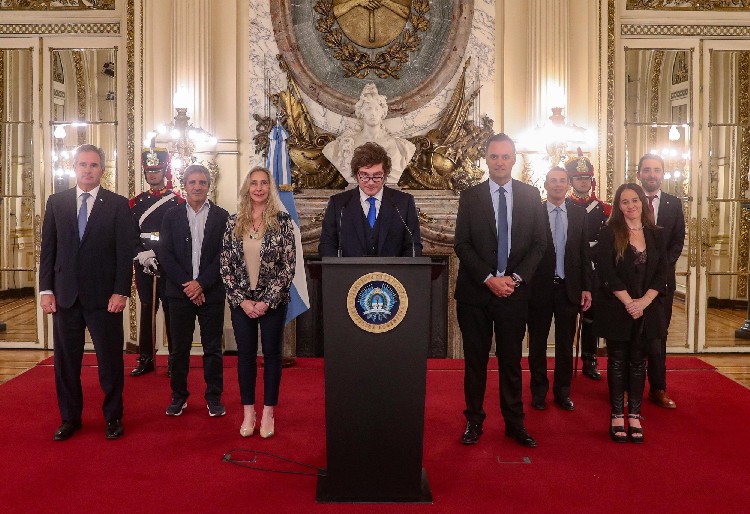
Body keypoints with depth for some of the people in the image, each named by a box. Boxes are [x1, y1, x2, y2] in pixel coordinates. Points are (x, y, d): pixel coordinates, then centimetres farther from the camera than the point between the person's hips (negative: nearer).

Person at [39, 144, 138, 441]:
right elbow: (48, 249, 8)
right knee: (66, 360, 11)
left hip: (104, 296, -3)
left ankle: (113, 417, 21)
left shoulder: (118, 204, -1)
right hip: (65, 294, 3)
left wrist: (121, 292, -11)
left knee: (110, 359, 5)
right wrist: (46, 290, 1)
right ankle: (70, 418, 26)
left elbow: (126, 253, -4)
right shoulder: (56, 202, 8)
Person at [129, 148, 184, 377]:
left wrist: (156, 253, -14)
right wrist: (140, 254, -11)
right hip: (142, 264, 4)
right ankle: (145, 359, 18)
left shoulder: (177, 200, 0)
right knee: (146, 310, 9)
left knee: (171, 311, 1)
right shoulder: (136, 202, 11)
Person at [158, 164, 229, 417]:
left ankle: (214, 397, 17)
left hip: (212, 292, -1)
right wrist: (186, 284, -10)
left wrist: (201, 283, -12)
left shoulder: (221, 216, 2)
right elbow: (165, 255, 0)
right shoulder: (171, 216, 7)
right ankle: (179, 396, 21)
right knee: (179, 348, 8)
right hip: (180, 292, 1)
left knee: (213, 348, 6)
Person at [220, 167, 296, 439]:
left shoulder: (282, 221, -5)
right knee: (245, 354, 8)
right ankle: (248, 412, 21)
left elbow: (289, 265, -8)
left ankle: (268, 413, 19)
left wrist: (267, 301, -12)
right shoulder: (234, 222, 3)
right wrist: (241, 300, -7)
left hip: (273, 301, -2)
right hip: (241, 301, 2)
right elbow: (225, 265, 2)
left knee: (271, 354, 6)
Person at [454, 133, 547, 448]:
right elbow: (462, 244, -3)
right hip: (475, 292, 0)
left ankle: (514, 423, 20)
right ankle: (474, 421, 19)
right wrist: (489, 279, -13)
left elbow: (539, 242, 4)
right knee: (475, 360, 7)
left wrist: (516, 278, -9)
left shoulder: (530, 195, 6)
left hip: (514, 291, 1)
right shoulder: (470, 196, 2)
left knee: (511, 360, 9)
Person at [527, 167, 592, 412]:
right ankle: (539, 391, 25)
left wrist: (586, 287, 3)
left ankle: (563, 392, 26)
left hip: (569, 288, 2)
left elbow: (584, 253, 6)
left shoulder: (579, 214, 5)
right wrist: (524, 287, -9)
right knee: (538, 343, 10)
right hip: (540, 288, -2)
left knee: (565, 344, 11)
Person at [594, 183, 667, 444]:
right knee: (617, 360, 5)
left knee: (638, 360, 8)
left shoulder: (655, 234, 7)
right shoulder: (609, 233, -4)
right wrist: (628, 302, -15)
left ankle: (634, 415, 15)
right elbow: (606, 271, -11)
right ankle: (617, 415, 13)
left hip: (647, 308, 3)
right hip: (616, 308, -3)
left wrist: (644, 301, -11)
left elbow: (661, 272, 3)